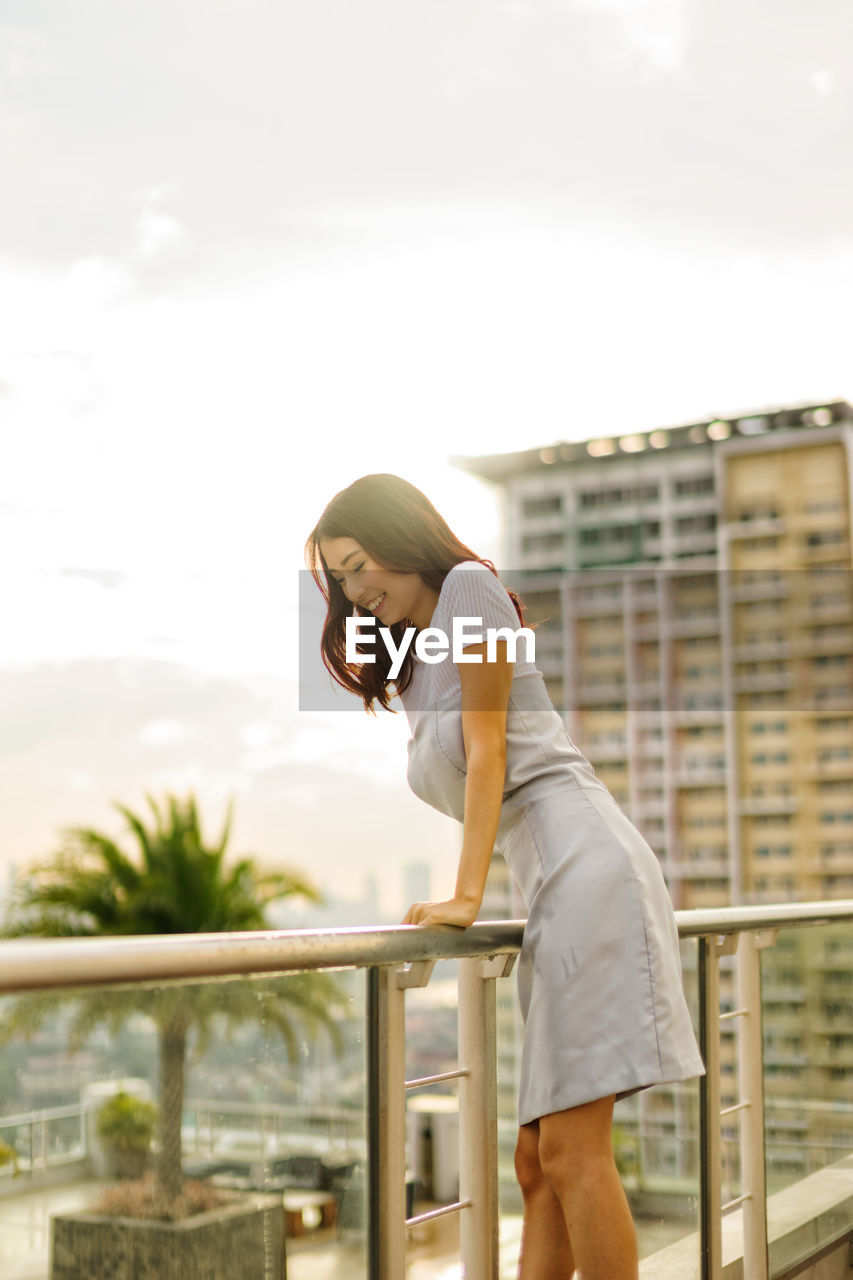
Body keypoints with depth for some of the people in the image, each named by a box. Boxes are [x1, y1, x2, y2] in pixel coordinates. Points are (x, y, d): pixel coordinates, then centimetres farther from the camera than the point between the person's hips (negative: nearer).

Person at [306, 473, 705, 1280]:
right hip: (548, 891, 9)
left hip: (586, 871, -9)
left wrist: (467, 897, -10)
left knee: (572, 1151, -12)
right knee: (538, 1165, 4)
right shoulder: (412, 662, 26)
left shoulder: (468, 586, 3)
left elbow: (489, 749, -6)